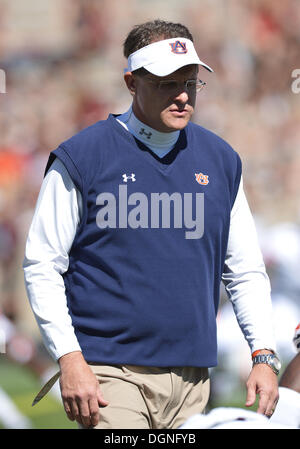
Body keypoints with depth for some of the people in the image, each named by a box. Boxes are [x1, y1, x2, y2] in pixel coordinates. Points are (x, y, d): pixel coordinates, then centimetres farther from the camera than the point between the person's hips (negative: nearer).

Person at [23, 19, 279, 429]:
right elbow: (42, 265, -2)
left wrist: (264, 356, 5)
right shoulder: (81, 157, -2)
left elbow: (246, 271, 16)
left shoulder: (221, 160, 11)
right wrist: (70, 360, -11)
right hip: (110, 376, -4)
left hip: (191, 376, 4)